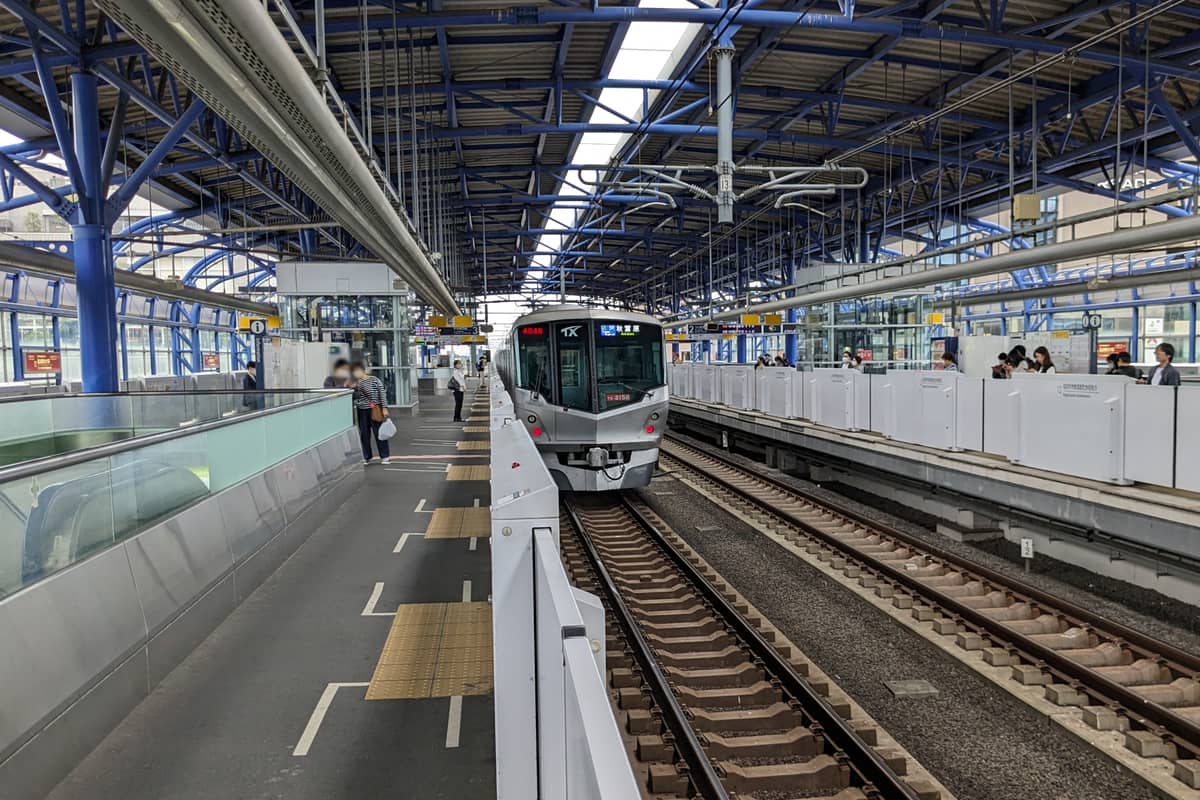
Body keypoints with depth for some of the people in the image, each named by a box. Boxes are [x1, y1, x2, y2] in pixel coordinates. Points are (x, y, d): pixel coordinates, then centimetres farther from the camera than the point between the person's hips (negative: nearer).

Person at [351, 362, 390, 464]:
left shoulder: (374, 380, -6)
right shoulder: (356, 383, 6)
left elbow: (382, 394, -5)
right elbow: (355, 397, 9)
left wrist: (384, 408, -9)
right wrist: (352, 389, -8)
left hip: (374, 410, -4)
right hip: (361, 411, 4)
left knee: (379, 433, 0)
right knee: (364, 435, 7)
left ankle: (385, 456, 7)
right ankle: (366, 457, 17)